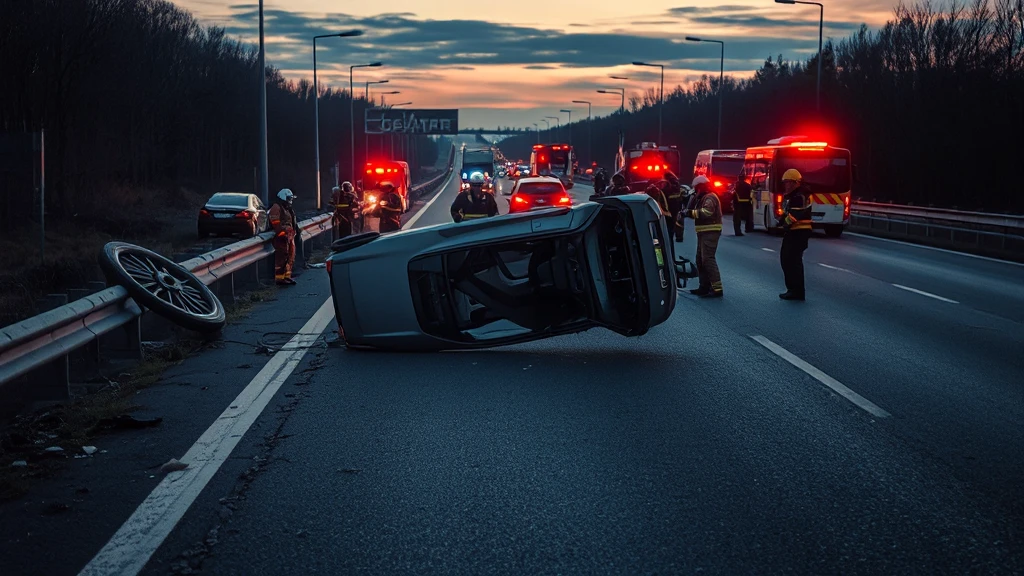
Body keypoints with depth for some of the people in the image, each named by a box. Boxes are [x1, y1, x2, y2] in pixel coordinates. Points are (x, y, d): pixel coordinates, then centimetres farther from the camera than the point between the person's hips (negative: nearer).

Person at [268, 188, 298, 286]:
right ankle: (279, 278, -10)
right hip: (282, 237, -10)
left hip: (290, 236, 10)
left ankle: (287, 276, 20)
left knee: (290, 257, 12)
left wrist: (294, 233, 24)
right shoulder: (276, 208, -10)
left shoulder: (288, 209, 22)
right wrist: (282, 234, -23)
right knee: (282, 257, -11)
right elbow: (276, 223, -19)